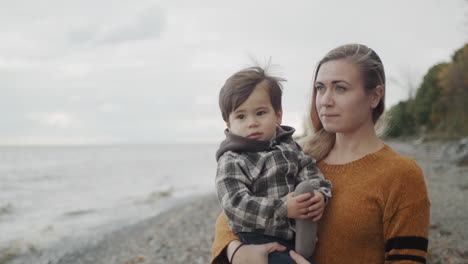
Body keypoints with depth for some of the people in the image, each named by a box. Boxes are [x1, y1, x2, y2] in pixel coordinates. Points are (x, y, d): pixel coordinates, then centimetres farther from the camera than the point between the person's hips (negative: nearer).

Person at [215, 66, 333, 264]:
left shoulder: (288, 145, 9)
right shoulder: (231, 162, -10)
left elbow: (308, 170, 10)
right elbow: (235, 205, -18)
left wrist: (319, 194, -13)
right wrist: (282, 208, -24)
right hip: (258, 239, -6)